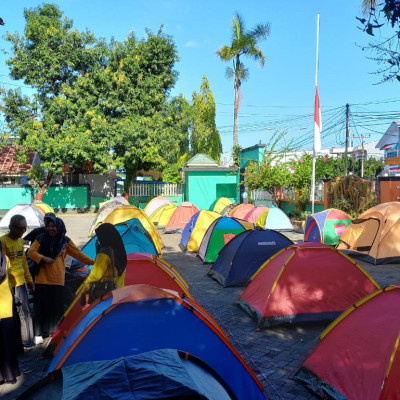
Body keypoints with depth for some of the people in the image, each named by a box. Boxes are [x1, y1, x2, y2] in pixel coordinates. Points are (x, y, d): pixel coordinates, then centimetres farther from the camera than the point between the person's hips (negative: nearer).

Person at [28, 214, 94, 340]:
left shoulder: (65, 241, 3)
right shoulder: (41, 238, 0)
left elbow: (78, 253, 7)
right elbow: (31, 252, -3)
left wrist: (92, 261, 5)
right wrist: (44, 258, -17)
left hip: (57, 279, 1)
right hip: (42, 279, -1)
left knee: (57, 306, 3)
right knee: (42, 306, 1)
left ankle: (55, 330, 16)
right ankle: (41, 332, 9)